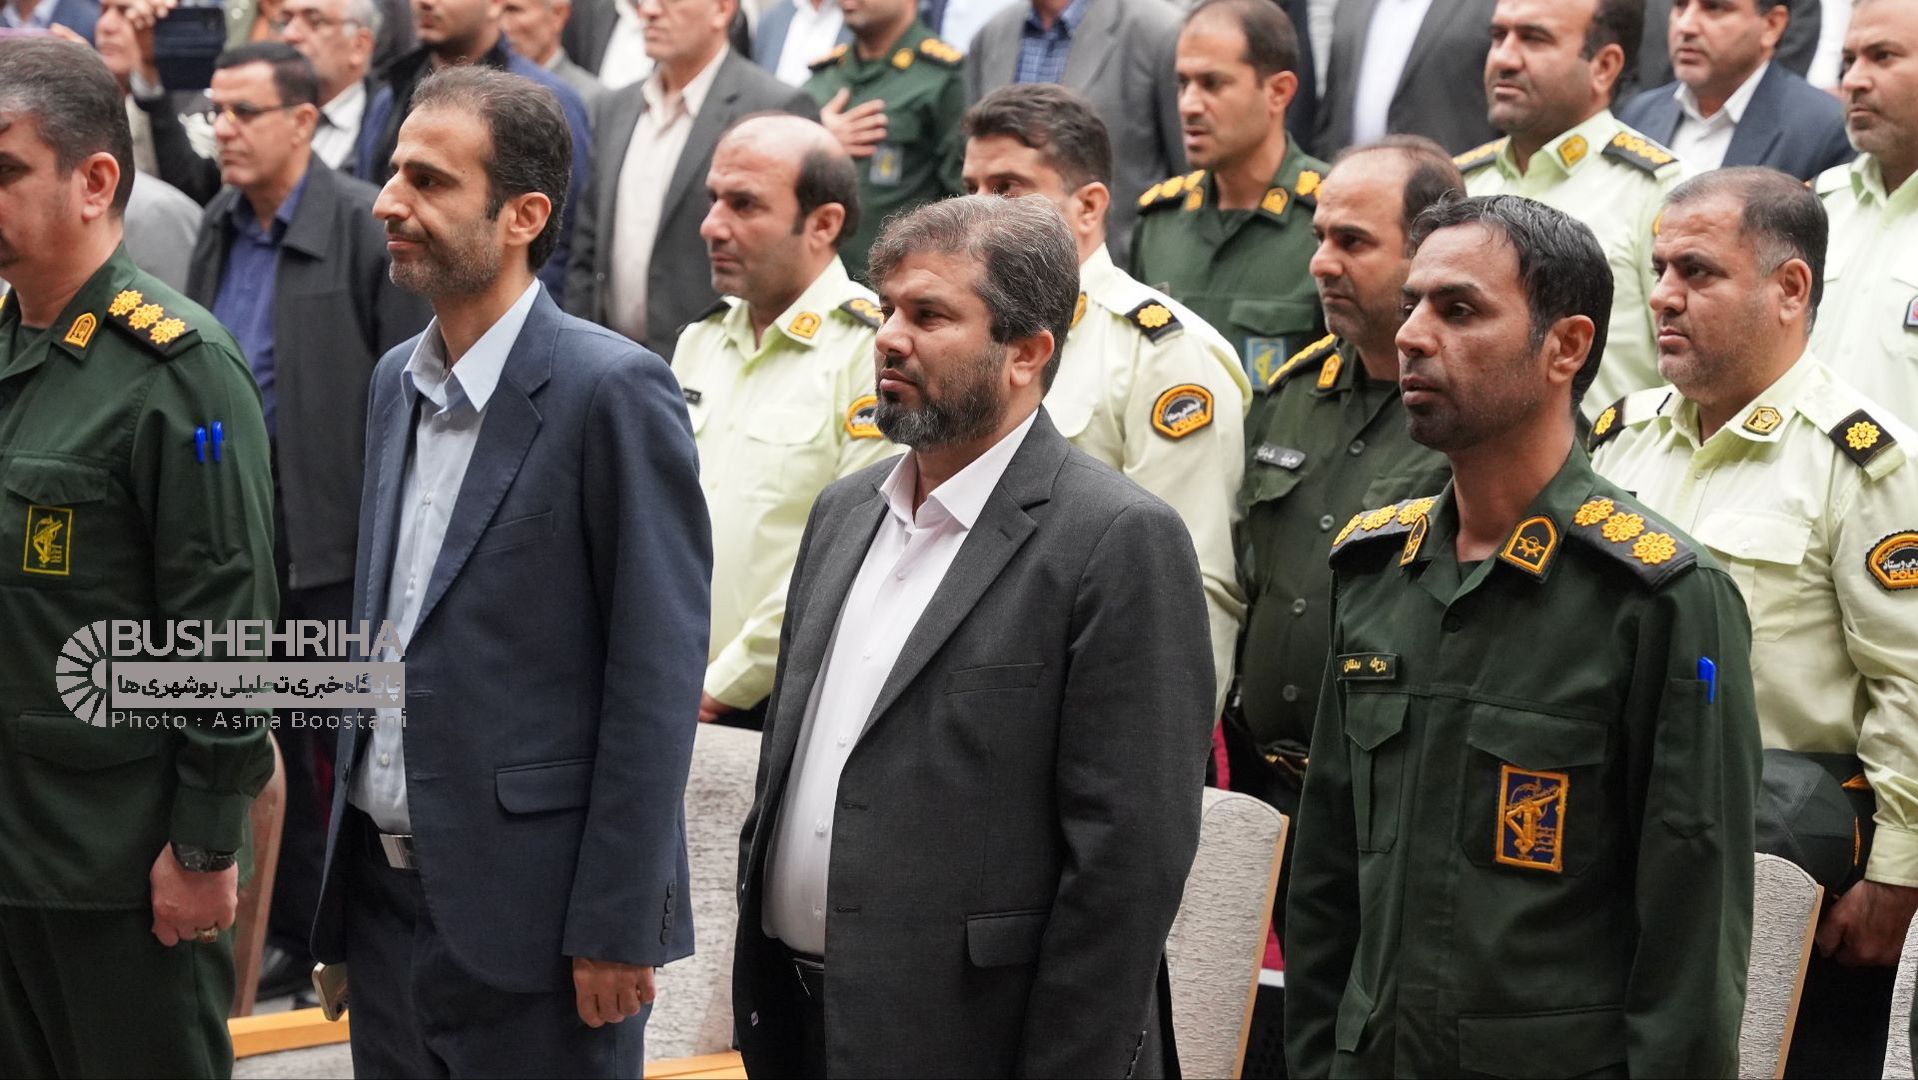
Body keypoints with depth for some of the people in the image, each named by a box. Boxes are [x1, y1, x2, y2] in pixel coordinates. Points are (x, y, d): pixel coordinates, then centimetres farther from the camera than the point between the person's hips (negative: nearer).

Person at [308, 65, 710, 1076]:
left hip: (531, 909, -7)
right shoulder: (397, 379, 11)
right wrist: (347, 857, 13)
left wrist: (615, 926, -15)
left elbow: (656, 674, -14)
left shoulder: (612, 390, -12)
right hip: (383, 887, 7)